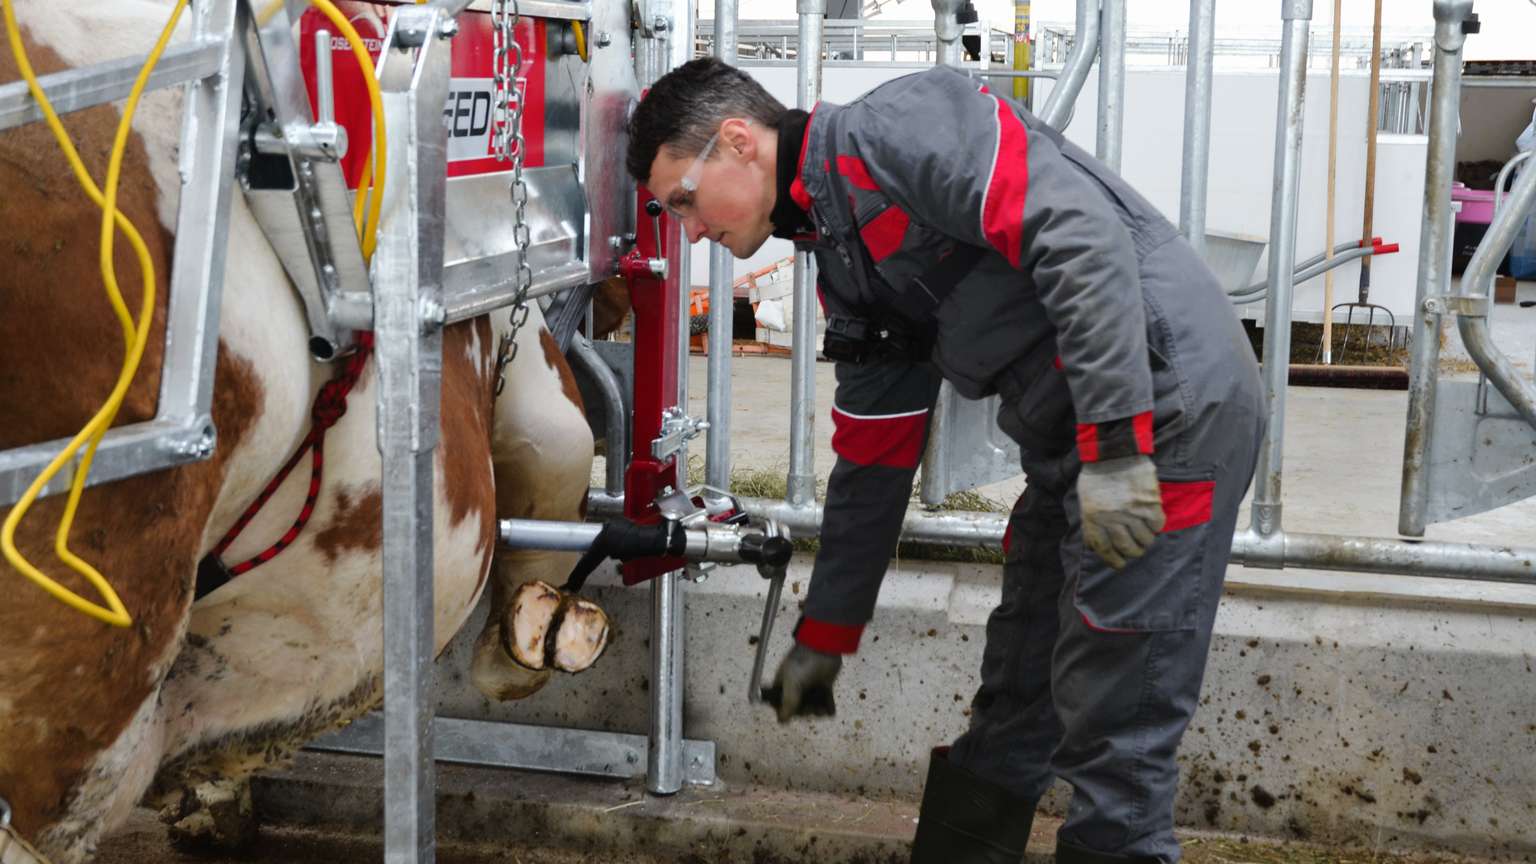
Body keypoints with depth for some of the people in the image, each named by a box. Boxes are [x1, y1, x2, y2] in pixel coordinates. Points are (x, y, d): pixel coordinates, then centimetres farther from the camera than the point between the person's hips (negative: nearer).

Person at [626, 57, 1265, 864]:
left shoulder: (897, 127, -11)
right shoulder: (844, 261, 16)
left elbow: (1081, 237, -23)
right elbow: (872, 466, 22)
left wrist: (1114, 445, -26)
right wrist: (822, 638, 26)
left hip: (1166, 405, -10)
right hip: (1076, 437, 10)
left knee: (1114, 727, -5)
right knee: (1009, 707, 16)